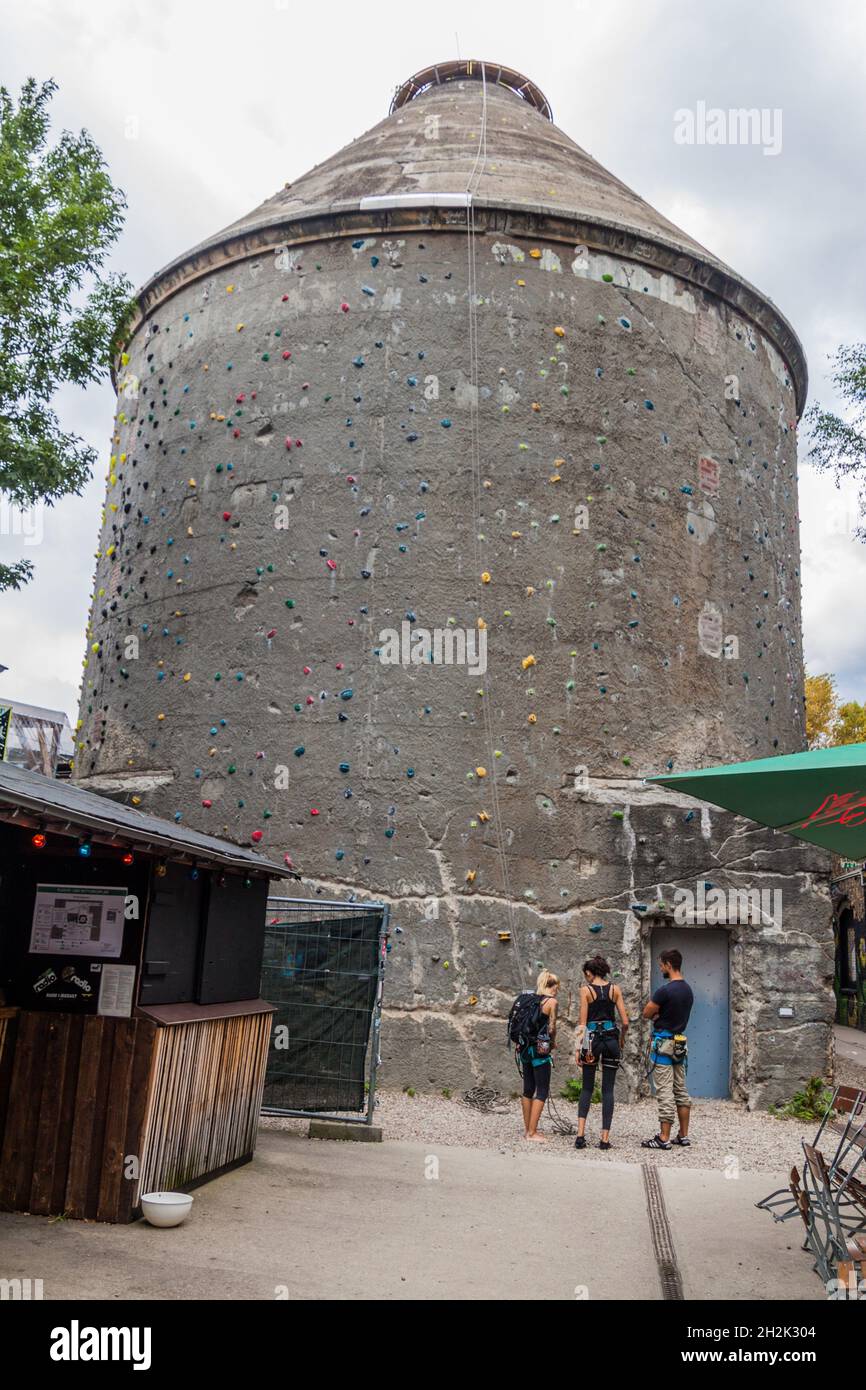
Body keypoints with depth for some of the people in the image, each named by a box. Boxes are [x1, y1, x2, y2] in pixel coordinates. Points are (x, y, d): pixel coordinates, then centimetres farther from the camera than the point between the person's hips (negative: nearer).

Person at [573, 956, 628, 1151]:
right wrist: (622, 1039, 20)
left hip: (592, 1038, -1)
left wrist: (578, 1048, -2)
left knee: (587, 1088, 9)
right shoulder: (615, 989, 4)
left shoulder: (585, 990, -2)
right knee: (608, 1089, 6)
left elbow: (582, 1023, -5)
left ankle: (580, 1133, -6)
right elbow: (625, 1022, 2)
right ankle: (605, 1138, 2)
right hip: (611, 1038, 2)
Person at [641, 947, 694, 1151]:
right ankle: (684, 1135, 17)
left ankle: (664, 1138, -4)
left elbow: (647, 1013, -11)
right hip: (680, 1043, 8)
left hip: (663, 1044, -8)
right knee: (681, 1091, 12)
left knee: (665, 1092, -6)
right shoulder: (688, 990, 9)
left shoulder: (665, 990, -19)